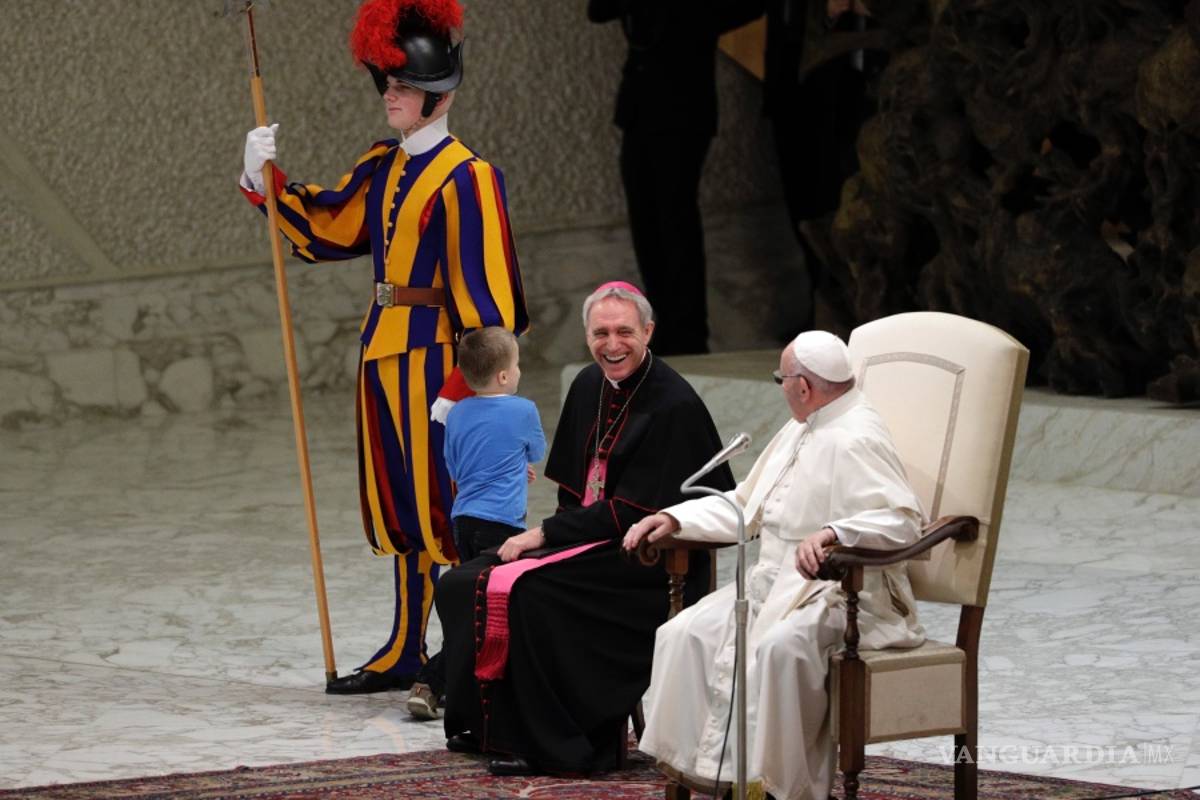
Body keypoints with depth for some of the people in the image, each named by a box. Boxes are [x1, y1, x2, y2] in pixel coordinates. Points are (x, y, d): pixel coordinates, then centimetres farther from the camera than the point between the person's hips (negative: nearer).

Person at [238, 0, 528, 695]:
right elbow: (326, 226, 20)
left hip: (433, 357, -8)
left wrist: (461, 386, -21)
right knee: (401, 506, 14)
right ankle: (406, 655, 23)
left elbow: (480, 291, -17)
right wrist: (266, 180, 6)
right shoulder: (381, 167, 11)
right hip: (384, 352, 8)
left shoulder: (465, 177, -14)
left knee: (443, 506, -6)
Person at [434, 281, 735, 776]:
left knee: (527, 588, -30)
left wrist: (546, 534, -15)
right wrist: (550, 533, -2)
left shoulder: (674, 406, -17)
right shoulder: (588, 387, 8)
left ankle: (548, 746, -21)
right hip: (588, 535, 9)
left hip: (646, 562, -9)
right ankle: (489, 726, 3)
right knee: (459, 585, -3)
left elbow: (635, 512, -18)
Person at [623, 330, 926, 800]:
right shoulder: (800, 432, 18)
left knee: (779, 646, -37)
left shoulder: (855, 441, -14)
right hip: (776, 583, 10)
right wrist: (675, 519, 11)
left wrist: (831, 533, -40)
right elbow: (745, 506, 23)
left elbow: (903, 519, -26)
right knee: (687, 635, -7)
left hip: (842, 592, -10)